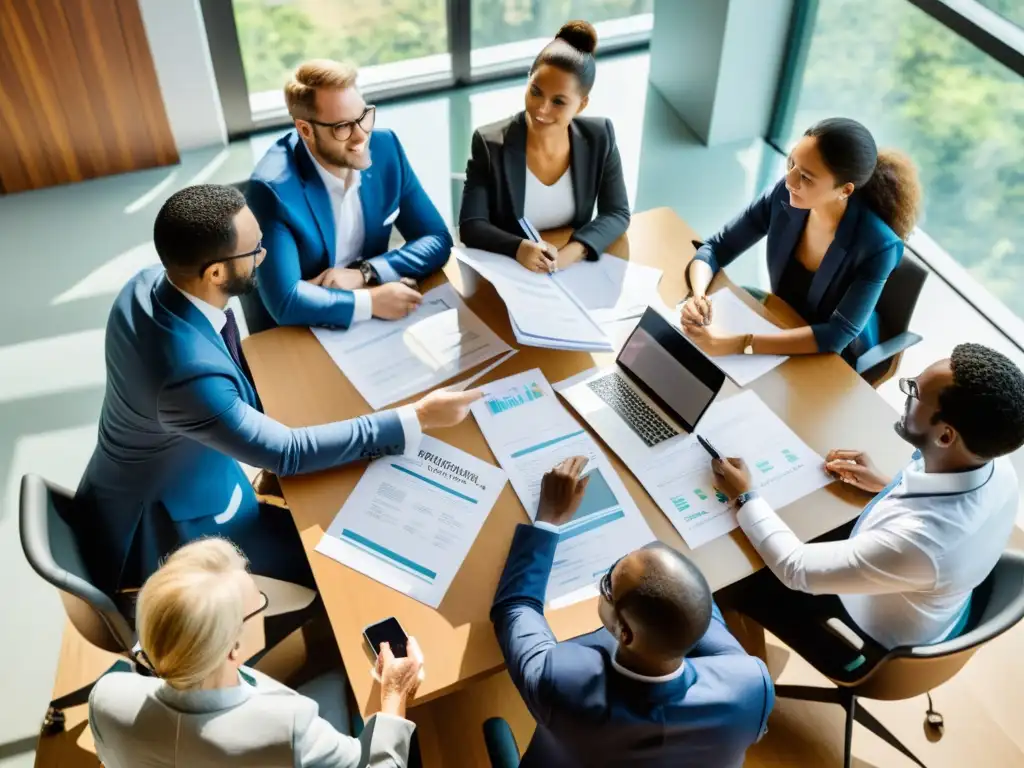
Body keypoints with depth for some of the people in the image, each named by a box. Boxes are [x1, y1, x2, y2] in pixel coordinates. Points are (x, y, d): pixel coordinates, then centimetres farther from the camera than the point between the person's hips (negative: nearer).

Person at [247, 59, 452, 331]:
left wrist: (364, 273, -14)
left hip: (370, 323, 5)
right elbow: (285, 301, -25)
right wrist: (371, 302, -23)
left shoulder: (385, 147, -7)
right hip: (297, 333, -5)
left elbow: (436, 240, -3)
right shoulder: (273, 187, -21)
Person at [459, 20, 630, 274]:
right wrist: (518, 248, -32)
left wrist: (573, 251, -23)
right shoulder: (490, 144, -13)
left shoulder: (599, 137, -7)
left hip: (573, 271, 2)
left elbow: (617, 213, -4)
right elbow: (470, 225, -13)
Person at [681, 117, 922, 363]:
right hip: (783, 326, 4)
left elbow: (837, 336, -31)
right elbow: (715, 249, -8)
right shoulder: (784, 196, -16)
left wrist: (738, 344, -41)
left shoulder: (876, 246, -28)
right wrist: (699, 296, -31)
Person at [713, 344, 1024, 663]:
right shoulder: (997, 468, -23)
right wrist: (888, 486, -2)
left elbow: (797, 570, -32)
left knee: (741, 583, 8)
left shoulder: (917, 541, -46)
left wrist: (744, 497, -20)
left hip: (876, 642, -6)